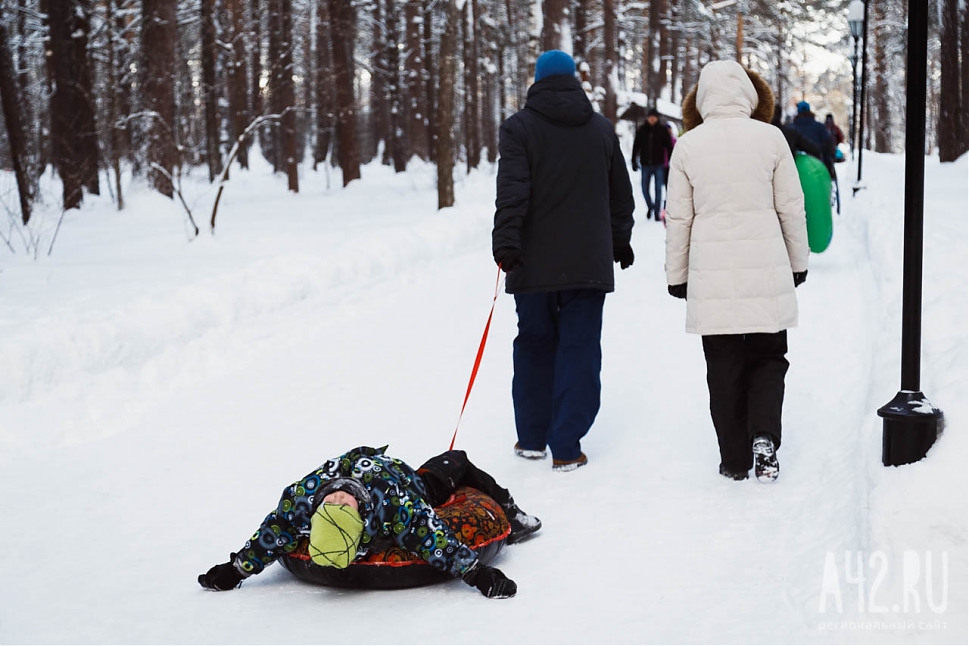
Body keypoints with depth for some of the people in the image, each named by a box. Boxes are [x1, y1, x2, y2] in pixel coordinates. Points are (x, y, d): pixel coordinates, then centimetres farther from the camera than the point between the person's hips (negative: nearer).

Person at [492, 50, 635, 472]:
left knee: (534, 346, 12)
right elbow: (621, 195, 18)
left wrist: (506, 242, -16)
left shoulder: (518, 127, -2)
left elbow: (512, 190, -15)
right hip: (588, 263, 1)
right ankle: (566, 448, 0)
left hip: (534, 263, -1)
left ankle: (531, 438, 19)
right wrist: (620, 241, 29)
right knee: (579, 350, 2)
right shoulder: (602, 129, 10)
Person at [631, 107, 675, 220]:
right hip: (646, 165, 2)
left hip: (658, 165, -2)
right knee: (645, 189, 6)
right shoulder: (642, 130, 2)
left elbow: (669, 146, 1)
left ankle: (657, 213, 3)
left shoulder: (662, 130, -1)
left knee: (658, 189, -2)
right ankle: (650, 207, 31)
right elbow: (636, 146, 6)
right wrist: (634, 161, 2)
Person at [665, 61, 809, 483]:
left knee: (724, 368, 9)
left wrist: (677, 274, 12)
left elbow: (678, 217, 3)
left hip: (711, 274, 0)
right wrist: (798, 262, 16)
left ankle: (735, 460, 12)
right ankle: (764, 437, -6)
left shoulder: (688, 145, 0)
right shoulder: (770, 138, -2)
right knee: (768, 357, 14)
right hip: (766, 271, 0)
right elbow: (792, 208, 3)